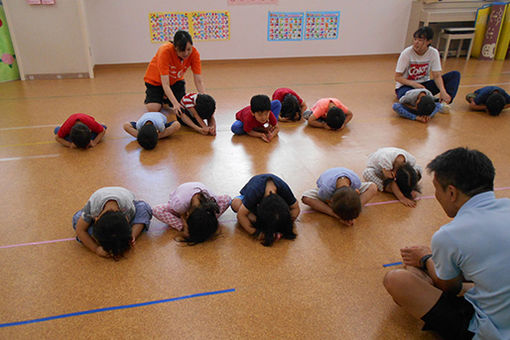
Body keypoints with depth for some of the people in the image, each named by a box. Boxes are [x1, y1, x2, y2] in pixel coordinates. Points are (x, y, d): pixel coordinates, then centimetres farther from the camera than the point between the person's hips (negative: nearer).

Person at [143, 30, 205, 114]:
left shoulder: (194, 53, -27)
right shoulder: (165, 51, -36)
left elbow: (199, 81, -24)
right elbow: (165, 84, -38)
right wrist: (175, 103, -51)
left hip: (176, 80, 3)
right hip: (156, 80, -3)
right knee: (153, 108, -17)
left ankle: (166, 98, 17)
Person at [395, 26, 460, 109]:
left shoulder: (433, 53, -8)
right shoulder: (406, 53, -16)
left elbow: (437, 76, -10)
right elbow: (397, 77, -15)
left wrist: (443, 91, -29)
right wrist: (414, 84, -29)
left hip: (423, 85, 4)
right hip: (406, 85, -4)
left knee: (455, 74, -13)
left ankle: (444, 102, -31)